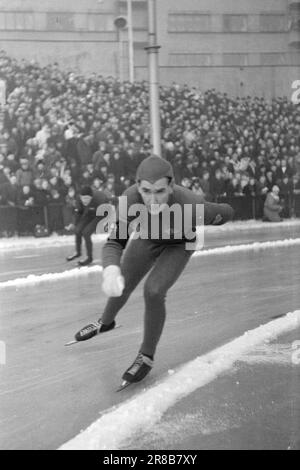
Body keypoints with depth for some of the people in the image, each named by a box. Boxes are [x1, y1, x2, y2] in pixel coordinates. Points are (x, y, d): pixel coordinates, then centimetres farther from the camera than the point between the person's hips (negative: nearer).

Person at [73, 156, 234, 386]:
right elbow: (115, 243, -37)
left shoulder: (190, 205, -44)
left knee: (153, 291, -20)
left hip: (179, 244, -3)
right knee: (120, 287, 17)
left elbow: (226, 212, -24)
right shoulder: (131, 199, -39)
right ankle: (106, 322, 51)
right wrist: (111, 271, -58)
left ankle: (147, 357, 3)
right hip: (147, 238, 3)